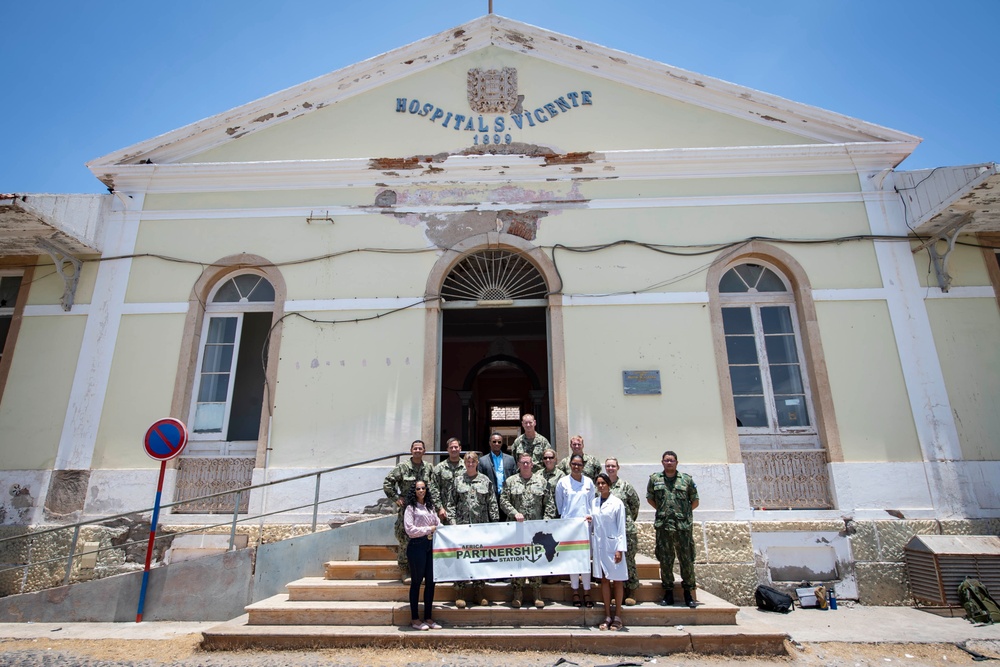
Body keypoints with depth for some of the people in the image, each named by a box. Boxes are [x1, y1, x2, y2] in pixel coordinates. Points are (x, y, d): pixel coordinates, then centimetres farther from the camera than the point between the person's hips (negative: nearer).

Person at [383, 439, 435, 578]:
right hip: (406, 507, -3)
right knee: (404, 539, -1)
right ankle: (404, 570, 12)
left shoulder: (429, 468, 6)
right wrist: (395, 498, -3)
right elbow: (387, 482, -1)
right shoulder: (403, 467, -2)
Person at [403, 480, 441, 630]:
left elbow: (438, 524, 18)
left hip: (430, 546, 6)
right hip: (417, 546, -6)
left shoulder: (430, 507, 15)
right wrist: (428, 529, -9)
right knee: (416, 582, 3)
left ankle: (428, 618, 18)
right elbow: (409, 529, -11)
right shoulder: (410, 508, -3)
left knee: (430, 581, 7)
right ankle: (414, 619, 15)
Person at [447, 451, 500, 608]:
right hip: (462, 525, -1)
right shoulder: (457, 481, 6)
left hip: (481, 525, 1)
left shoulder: (486, 481, 6)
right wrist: (452, 521, -3)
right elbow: (451, 503, 6)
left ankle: (478, 592, 15)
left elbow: (492, 504, 5)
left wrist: (495, 522, 0)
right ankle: (460, 593, 8)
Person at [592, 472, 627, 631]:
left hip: (613, 544, -4)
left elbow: (621, 527, -7)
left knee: (617, 580, 5)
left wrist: (620, 549, -11)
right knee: (604, 579, 9)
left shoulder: (617, 503, -6)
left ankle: (617, 617, 14)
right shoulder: (594, 502, 7)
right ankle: (607, 616, 17)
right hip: (599, 544, 4)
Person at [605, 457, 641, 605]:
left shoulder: (625, 486, -1)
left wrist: (630, 519, 10)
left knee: (628, 560, 1)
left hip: (626, 529, -3)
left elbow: (635, 504, 6)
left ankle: (631, 592, 13)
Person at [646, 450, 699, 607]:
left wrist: (683, 513, 9)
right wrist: (662, 511, 10)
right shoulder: (654, 479, 6)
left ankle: (688, 592, 18)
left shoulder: (686, 479, 3)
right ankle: (668, 592, 18)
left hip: (683, 525, -1)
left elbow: (695, 501, 11)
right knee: (665, 561, 6)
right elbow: (650, 498, 18)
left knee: (687, 560, 4)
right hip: (663, 526, 1)